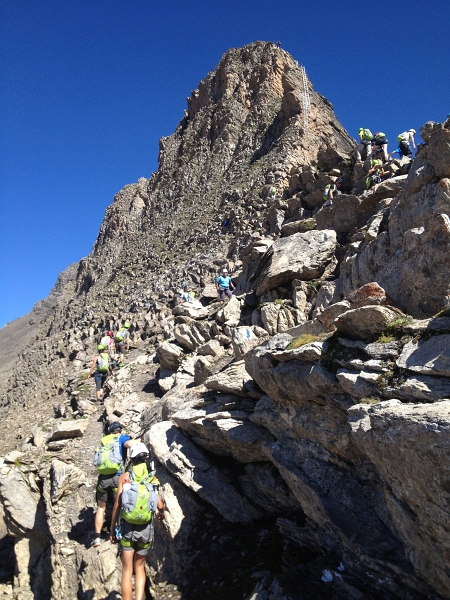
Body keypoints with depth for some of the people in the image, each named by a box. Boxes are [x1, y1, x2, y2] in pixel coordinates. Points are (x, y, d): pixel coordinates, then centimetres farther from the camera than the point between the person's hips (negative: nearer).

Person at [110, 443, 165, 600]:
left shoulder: (124, 476, -2)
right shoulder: (153, 478, 1)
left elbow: (117, 505, -4)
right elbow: (160, 505, -3)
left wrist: (112, 529, 6)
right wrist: (161, 513, 21)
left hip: (127, 528, -1)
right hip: (145, 529, 2)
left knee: (127, 570, 11)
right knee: (140, 567, 21)